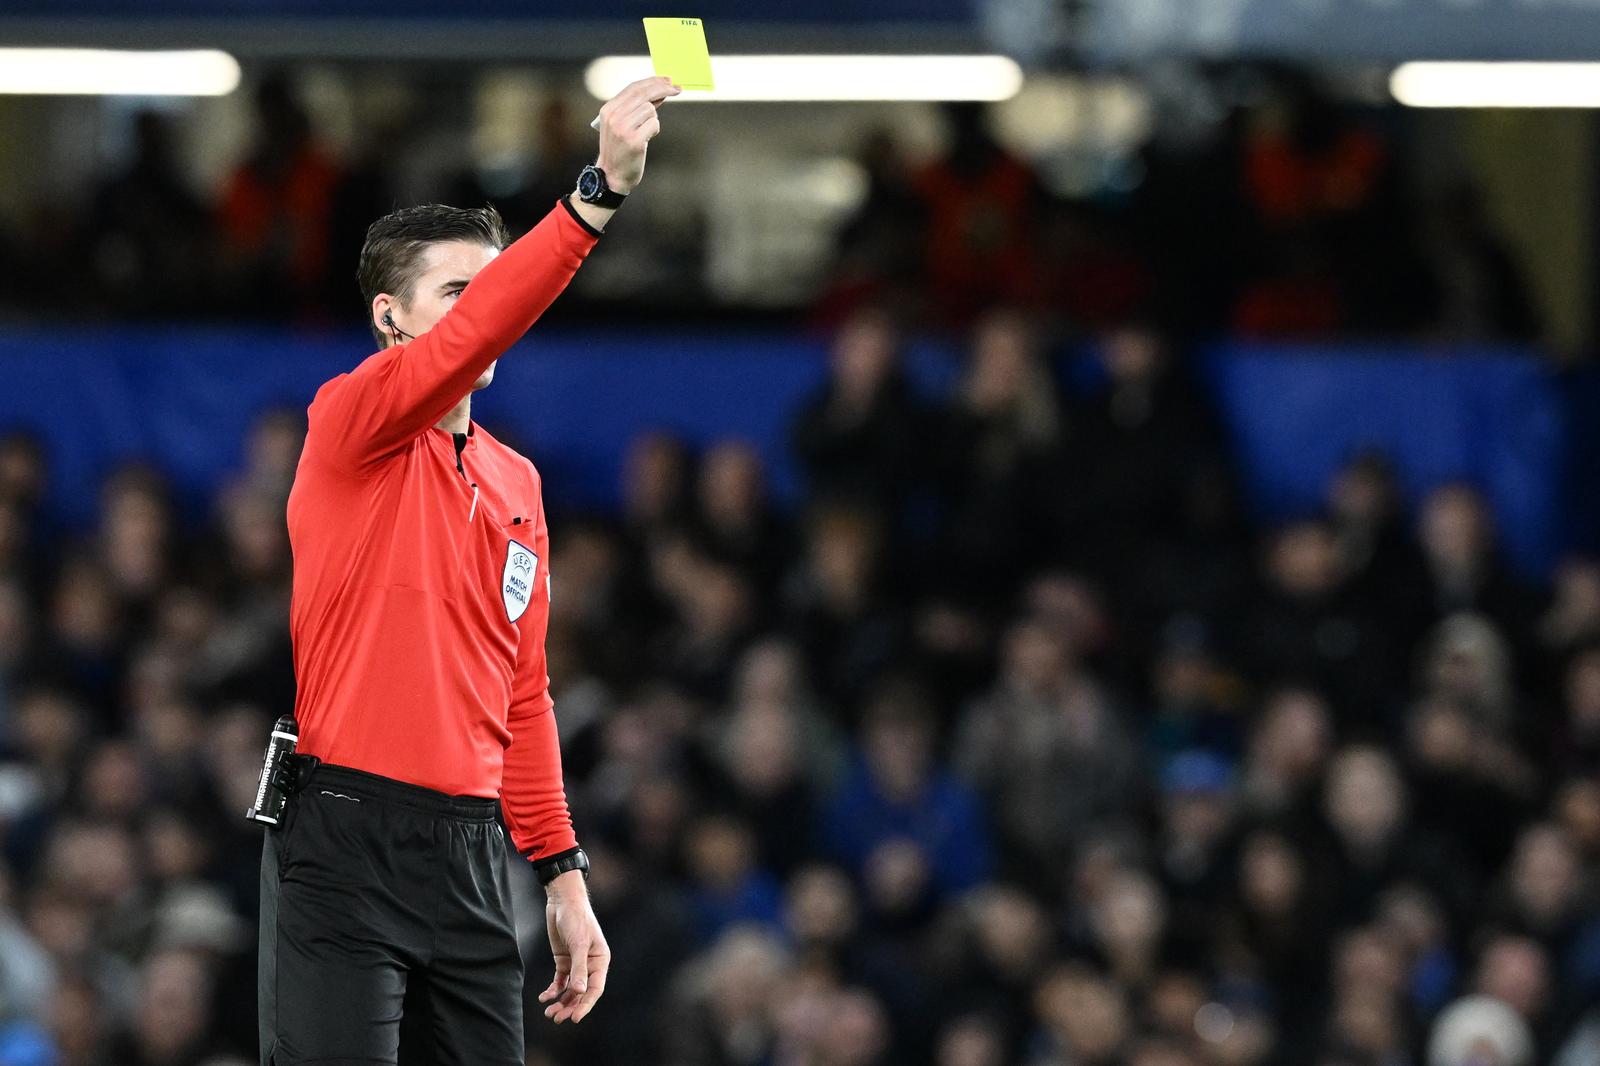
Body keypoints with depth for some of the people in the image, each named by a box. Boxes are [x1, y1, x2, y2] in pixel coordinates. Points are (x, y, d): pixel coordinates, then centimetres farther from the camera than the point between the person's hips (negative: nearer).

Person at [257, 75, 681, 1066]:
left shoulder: (515, 483, 18)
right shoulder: (351, 421, -3)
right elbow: (469, 336, -23)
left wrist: (564, 873, 14)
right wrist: (600, 189, -33)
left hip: (472, 853, 7)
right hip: (345, 838, -7)